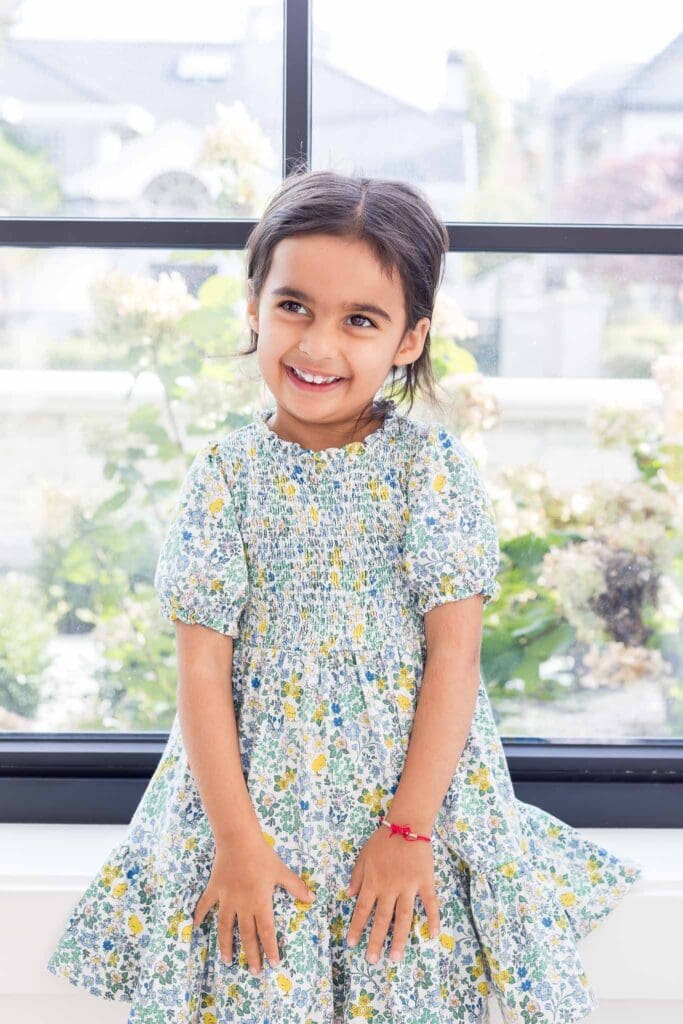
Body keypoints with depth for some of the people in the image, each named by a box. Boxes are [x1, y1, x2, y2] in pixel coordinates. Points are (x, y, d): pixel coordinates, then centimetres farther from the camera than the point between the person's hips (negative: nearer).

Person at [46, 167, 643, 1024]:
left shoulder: (436, 465, -5)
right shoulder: (224, 475, -4)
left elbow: (455, 658, -8)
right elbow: (202, 671, -5)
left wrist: (408, 828, -13)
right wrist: (235, 839, -10)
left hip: (416, 799, 0)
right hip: (257, 799, 1)